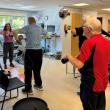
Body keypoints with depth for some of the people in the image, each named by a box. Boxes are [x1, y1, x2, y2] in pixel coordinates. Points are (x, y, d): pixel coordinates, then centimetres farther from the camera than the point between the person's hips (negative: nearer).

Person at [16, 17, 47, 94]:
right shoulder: (40, 28, 11)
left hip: (30, 51, -5)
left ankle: (28, 88, 6)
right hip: (39, 50, 5)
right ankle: (39, 85, 29)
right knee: (37, 68, 18)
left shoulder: (27, 27, -2)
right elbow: (45, 33, 30)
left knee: (28, 70, 2)